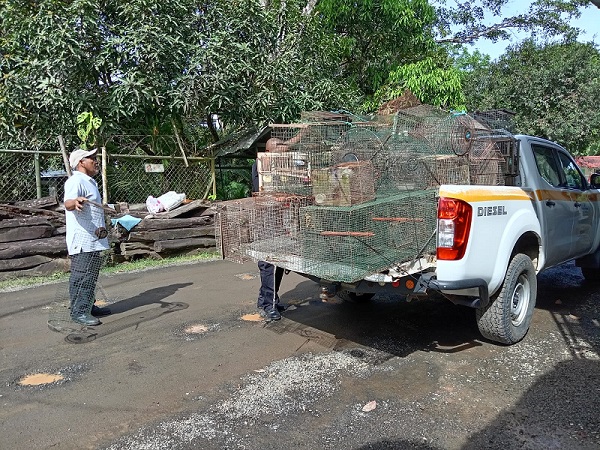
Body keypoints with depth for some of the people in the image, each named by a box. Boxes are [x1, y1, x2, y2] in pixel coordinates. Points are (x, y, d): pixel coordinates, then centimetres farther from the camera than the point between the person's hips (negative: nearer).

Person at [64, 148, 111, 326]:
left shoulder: (89, 182, 20)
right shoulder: (76, 181, -13)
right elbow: (68, 203, -31)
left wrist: (101, 227, 33)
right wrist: (75, 202, -53)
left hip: (93, 240, 10)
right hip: (82, 240, -10)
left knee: (91, 275, 16)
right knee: (82, 276, -7)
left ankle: (89, 307, 26)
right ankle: (79, 312, -1)